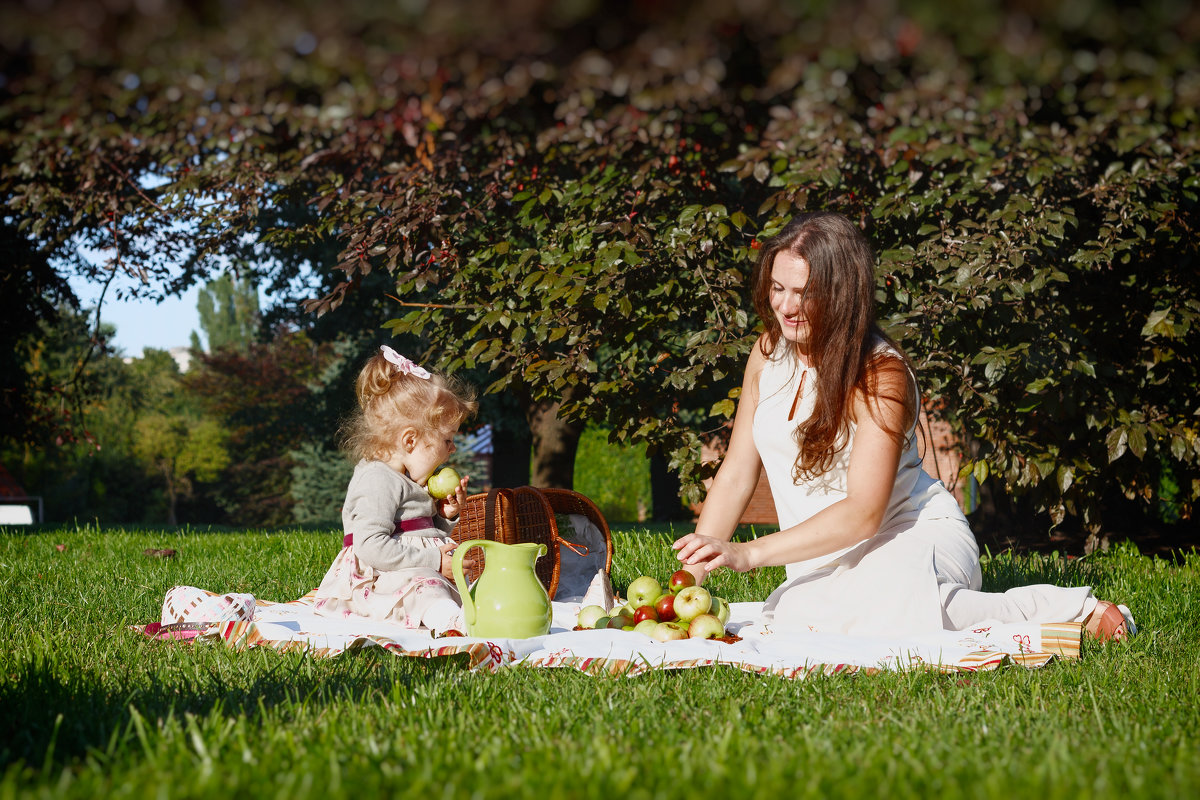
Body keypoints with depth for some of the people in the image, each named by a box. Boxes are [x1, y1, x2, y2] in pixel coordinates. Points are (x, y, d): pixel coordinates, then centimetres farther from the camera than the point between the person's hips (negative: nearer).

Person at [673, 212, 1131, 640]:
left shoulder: (881, 373, -15)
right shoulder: (769, 352, 5)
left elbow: (863, 511, -23)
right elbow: (736, 475, 9)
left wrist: (748, 554, -30)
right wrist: (694, 571, -3)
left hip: (917, 537, -5)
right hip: (830, 559, 5)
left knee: (881, 609, -40)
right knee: (794, 619, -31)